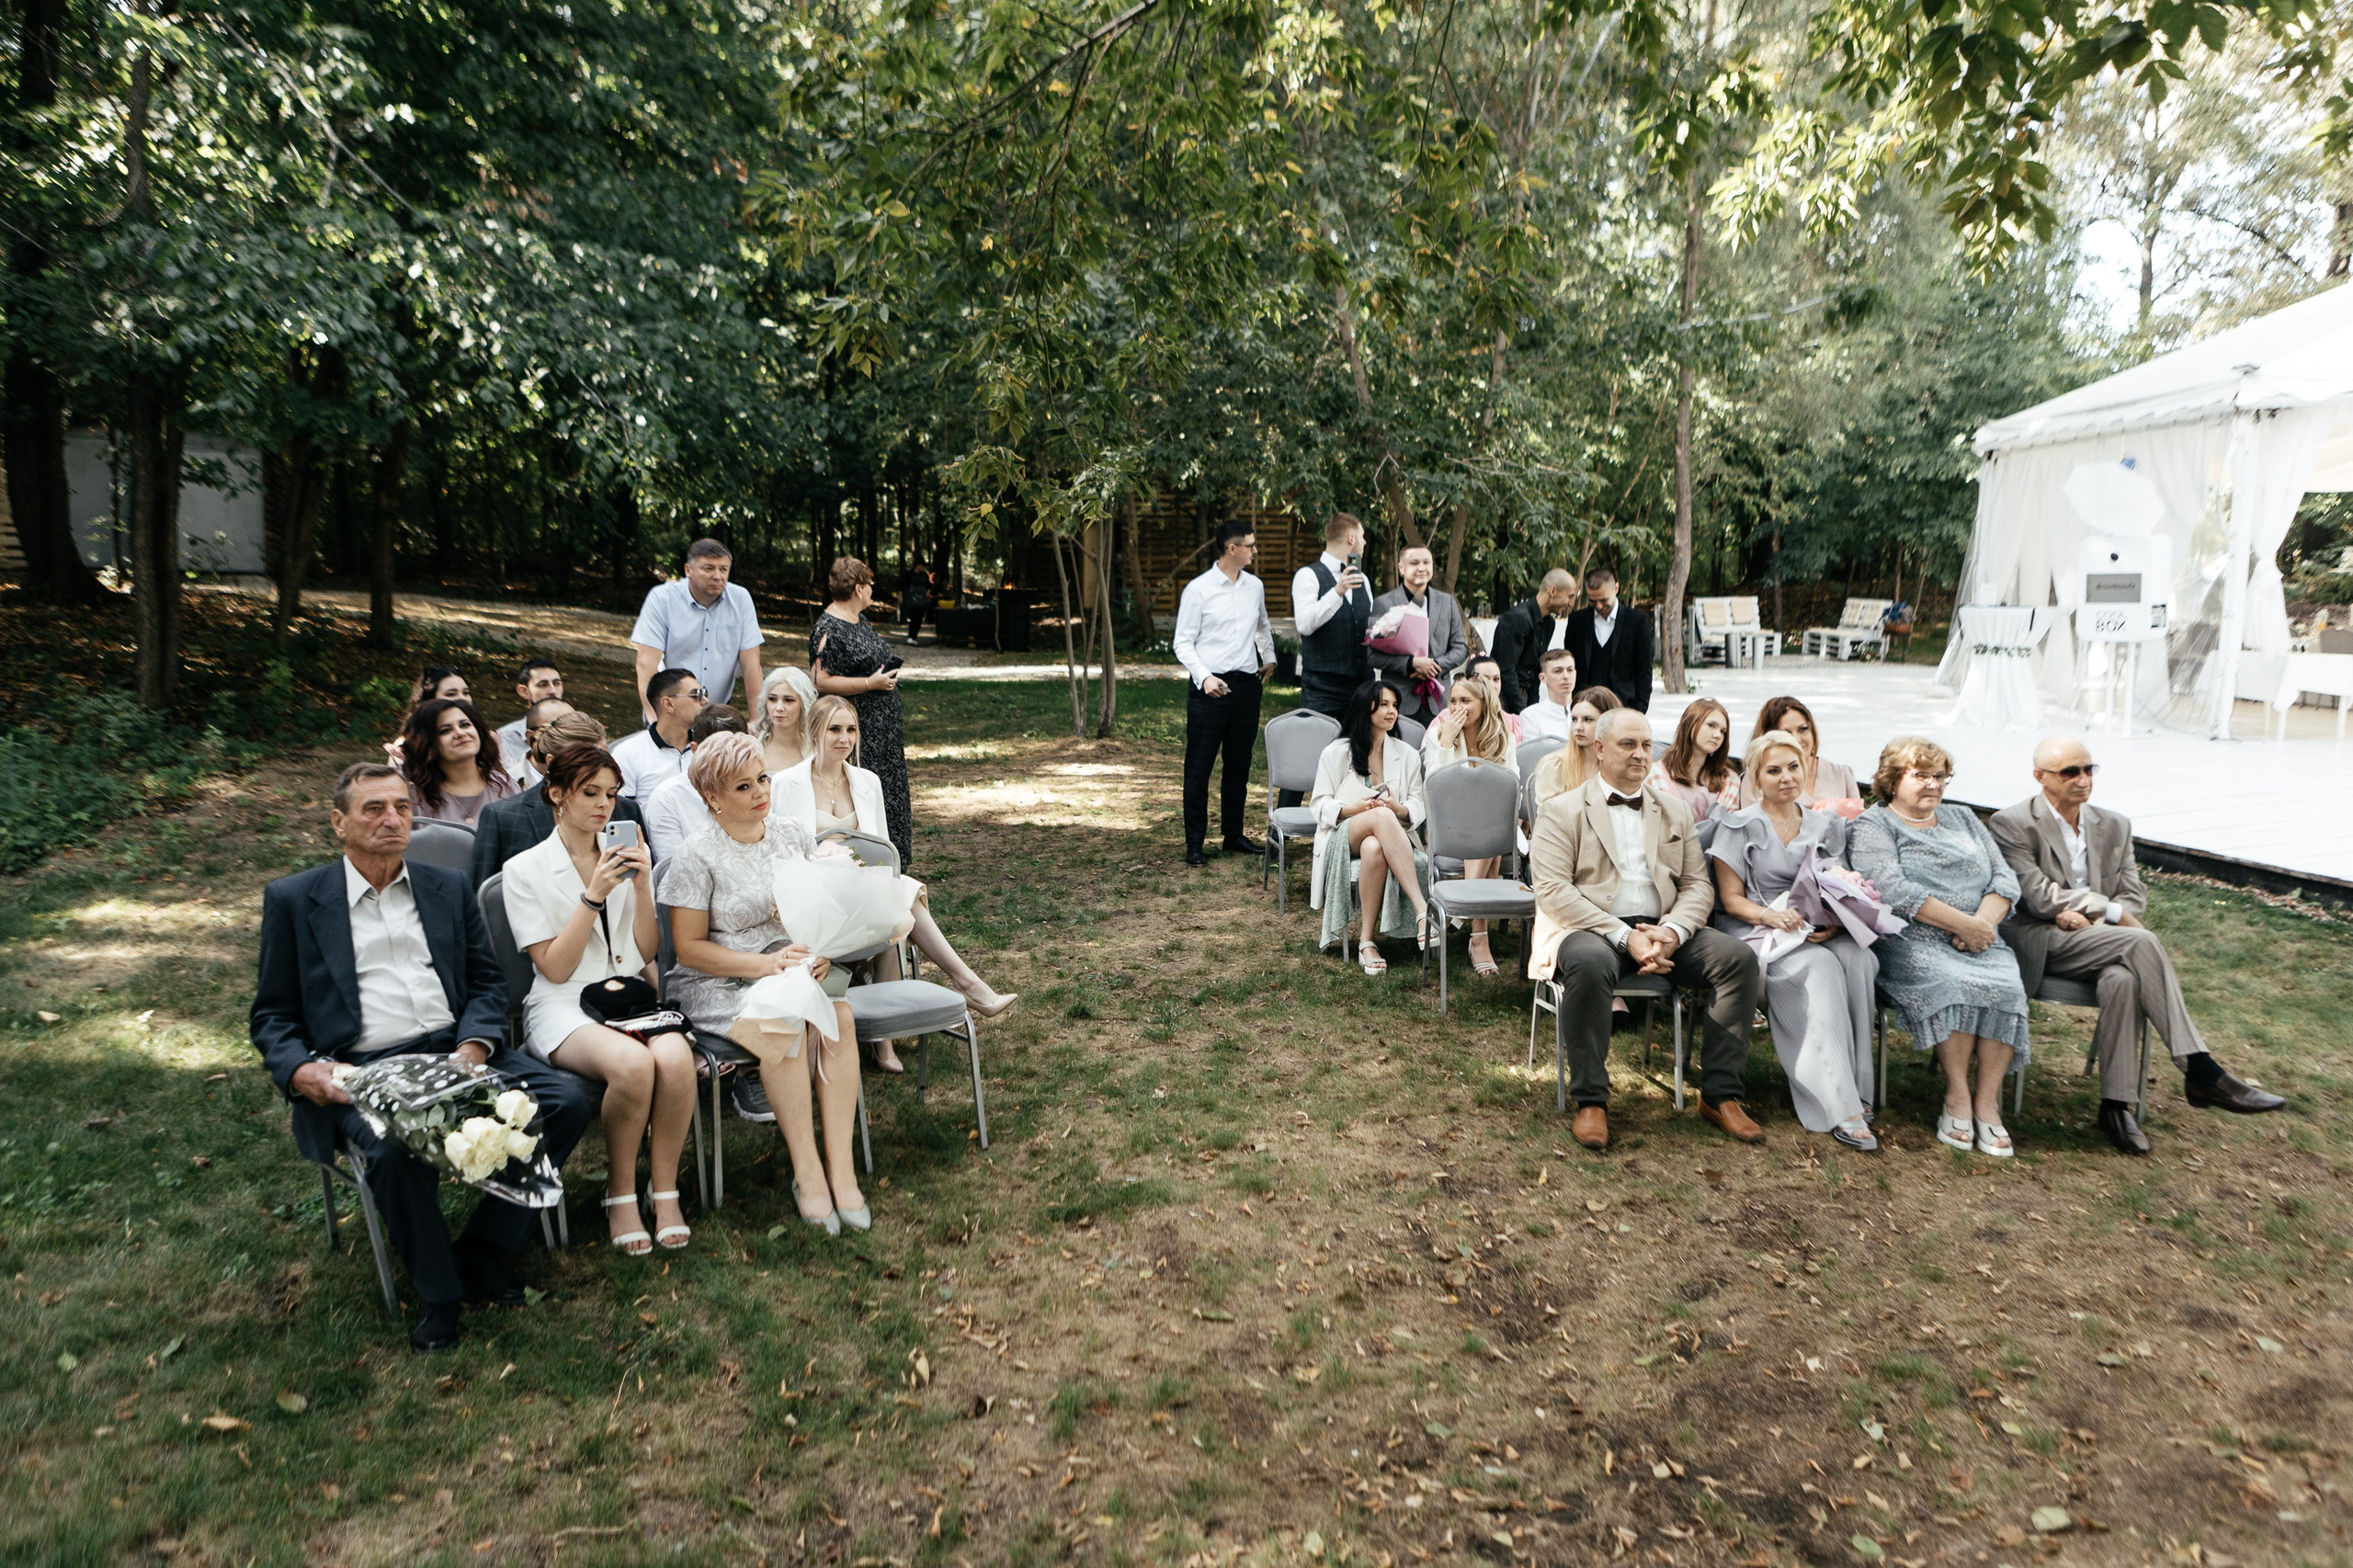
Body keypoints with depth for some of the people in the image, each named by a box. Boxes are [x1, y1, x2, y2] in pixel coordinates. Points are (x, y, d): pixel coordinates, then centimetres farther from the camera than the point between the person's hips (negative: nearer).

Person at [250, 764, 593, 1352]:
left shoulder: (448, 888, 18)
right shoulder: (292, 899, 10)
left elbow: (488, 980, 14)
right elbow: (272, 1015, 9)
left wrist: (475, 1045, -6)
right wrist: (299, 1071, -12)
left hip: (456, 1053, 4)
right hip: (361, 1071, -3)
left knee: (567, 1101, -19)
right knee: (393, 1149, -36)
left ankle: (481, 1248, -1)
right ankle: (439, 1292, -9)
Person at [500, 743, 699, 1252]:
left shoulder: (624, 860, 16)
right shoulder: (526, 870, 2)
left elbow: (647, 952, 10)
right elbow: (555, 968, -5)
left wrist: (642, 886, -5)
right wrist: (594, 896, -14)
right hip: (564, 1007, -4)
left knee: (675, 1056, -32)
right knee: (632, 1064, -35)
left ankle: (664, 1187, -14)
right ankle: (620, 1192, -11)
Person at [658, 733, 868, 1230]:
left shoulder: (793, 834, 8)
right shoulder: (698, 857, -7)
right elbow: (689, 948, -8)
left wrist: (821, 949, -7)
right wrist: (765, 964, -19)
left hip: (796, 968, 4)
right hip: (719, 982, -4)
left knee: (838, 1016, -28)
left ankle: (840, 1165, -26)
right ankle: (807, 1171, -24)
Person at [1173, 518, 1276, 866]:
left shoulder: (1255, 586, 10)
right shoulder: (1198, 589, -6)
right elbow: (1183, 643, -5)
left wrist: (1269, 659, 25)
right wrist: (1205, 677, -17)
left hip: (1247, 684, 5)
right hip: (1209, 687, -5)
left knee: (1239, 765, 12)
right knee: (1199, 767, -2)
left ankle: (1233, 835, 23)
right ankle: (1195, 843, 5)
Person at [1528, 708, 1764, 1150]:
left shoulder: (1676, 812, 20)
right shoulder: (1562, 811, 4)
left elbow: (1699, 885, 12)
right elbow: (1553, 891, -8)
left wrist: (1672, 931, -11)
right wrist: (1624, 936, -18)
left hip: (1663, 931, 5)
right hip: (1591, 930, -4)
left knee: (1739, 958, -20)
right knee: (1590, 963, -38)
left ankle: (1720, 1095, -10)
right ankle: (1590, 1102, -24)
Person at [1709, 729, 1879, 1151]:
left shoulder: (1826, 825, 17)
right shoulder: (1739, 826, 4)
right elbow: (1731, 898, 0)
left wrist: (1835, 923, -8)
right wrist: (1770, 915, -20)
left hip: (1818, 932, 4)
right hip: (1754, 932, -4)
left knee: (1858, 957, -31)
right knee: (1819, 967, -34)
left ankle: (1854, 1088, -26)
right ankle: (1839, 1106, -36)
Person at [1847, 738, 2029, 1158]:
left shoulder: (1963, 819, 24)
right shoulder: (1872, 826, 5)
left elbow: (2005, 877, 14)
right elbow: (1893, 890, -11)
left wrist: (1983, 923, -7)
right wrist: (1963, 923, -14)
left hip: (1981, 940, 5)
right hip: (1911, 943, -5)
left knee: (2005, 987, -26)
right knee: (1951, 982, -34)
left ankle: (1987, 1099, -19)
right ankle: (1957, 1095, -21)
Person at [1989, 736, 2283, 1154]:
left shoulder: (2114, 825, 15)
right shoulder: (2012, 825, -4)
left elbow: (2134, 897, 9)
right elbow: (2039, 896, -12)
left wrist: (2091, 919, -12)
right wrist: (2112, 912, -12)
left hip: (2097, 940, 5)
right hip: (2041, 943, -5)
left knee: (2124, 979, -31)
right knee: (2142, 943, -28)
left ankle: (2116, 1105, -26)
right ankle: (2200, 1072, -26)